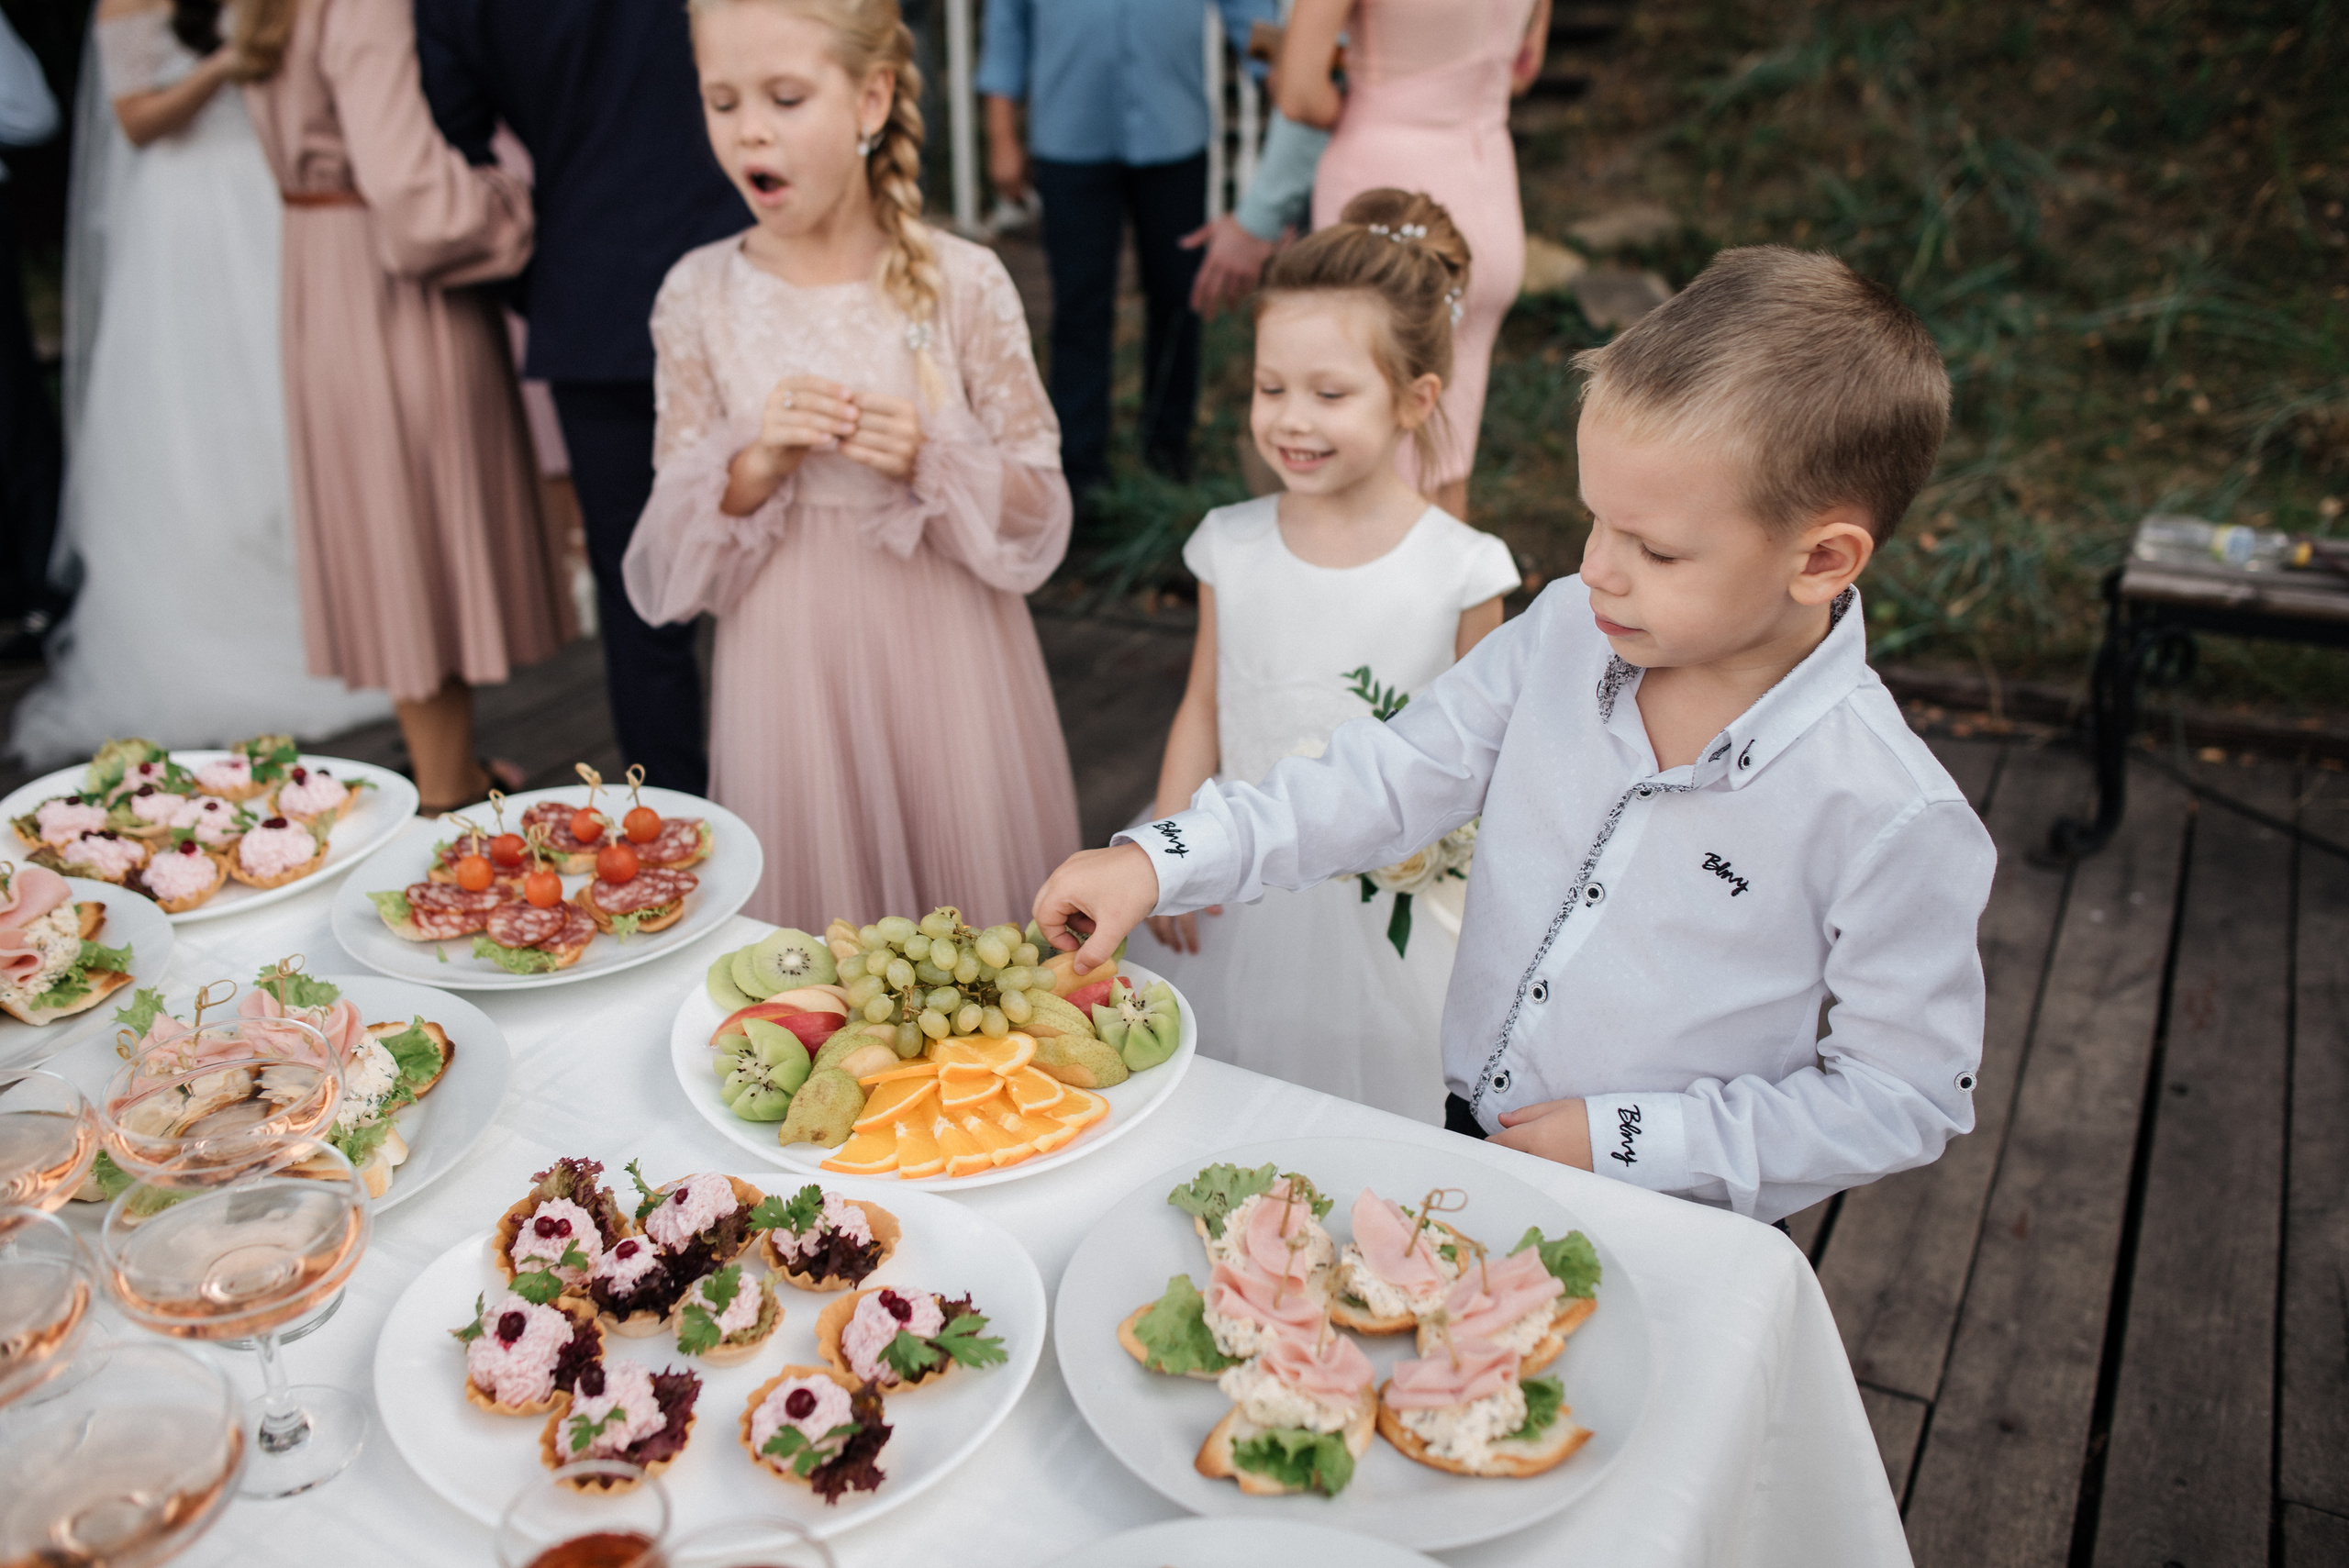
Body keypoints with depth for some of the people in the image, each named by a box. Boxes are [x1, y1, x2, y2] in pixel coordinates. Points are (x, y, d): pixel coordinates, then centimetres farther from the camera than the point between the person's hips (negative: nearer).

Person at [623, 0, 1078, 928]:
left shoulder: (962, 284, -5)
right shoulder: (699, 297, -1)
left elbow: (1040, 513, 0)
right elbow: (670, 560, 2)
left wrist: (931, 461, -18)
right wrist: (753, 466, -16)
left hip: (944, 670, -1)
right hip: (788, 671, 1)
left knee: (968, 904, 9)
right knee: (815, 917, 9)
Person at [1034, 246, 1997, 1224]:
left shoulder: (1892, 821, -25)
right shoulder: (1565, 631, -13)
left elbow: (1906, 1097, -17)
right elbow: (1391, 778, -7)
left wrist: (1631, 1139, -21)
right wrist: (1163, 862, -17)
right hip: (1466, 1141, 1)